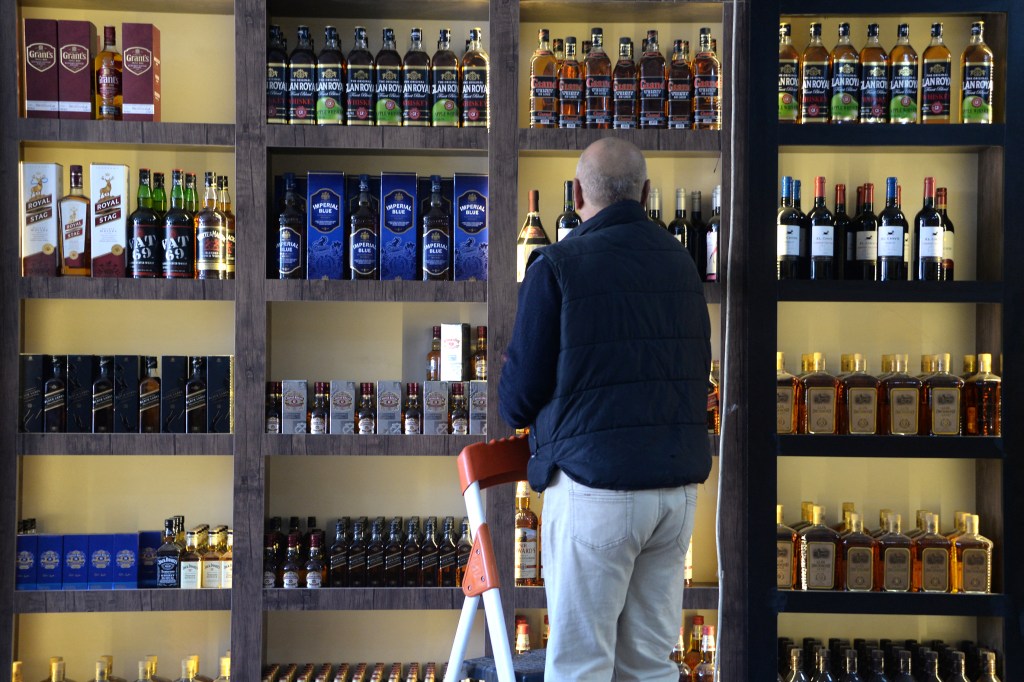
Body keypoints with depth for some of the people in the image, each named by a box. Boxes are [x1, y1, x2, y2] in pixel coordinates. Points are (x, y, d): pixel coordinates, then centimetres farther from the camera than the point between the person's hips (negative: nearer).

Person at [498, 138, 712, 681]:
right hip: (679, 481, 6)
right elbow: (698, 369, 14)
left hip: (594, 485, -5)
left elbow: (519, 399, -5)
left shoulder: (557, 265, -7)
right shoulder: (680, 262, 9)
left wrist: (515, 406, 17)